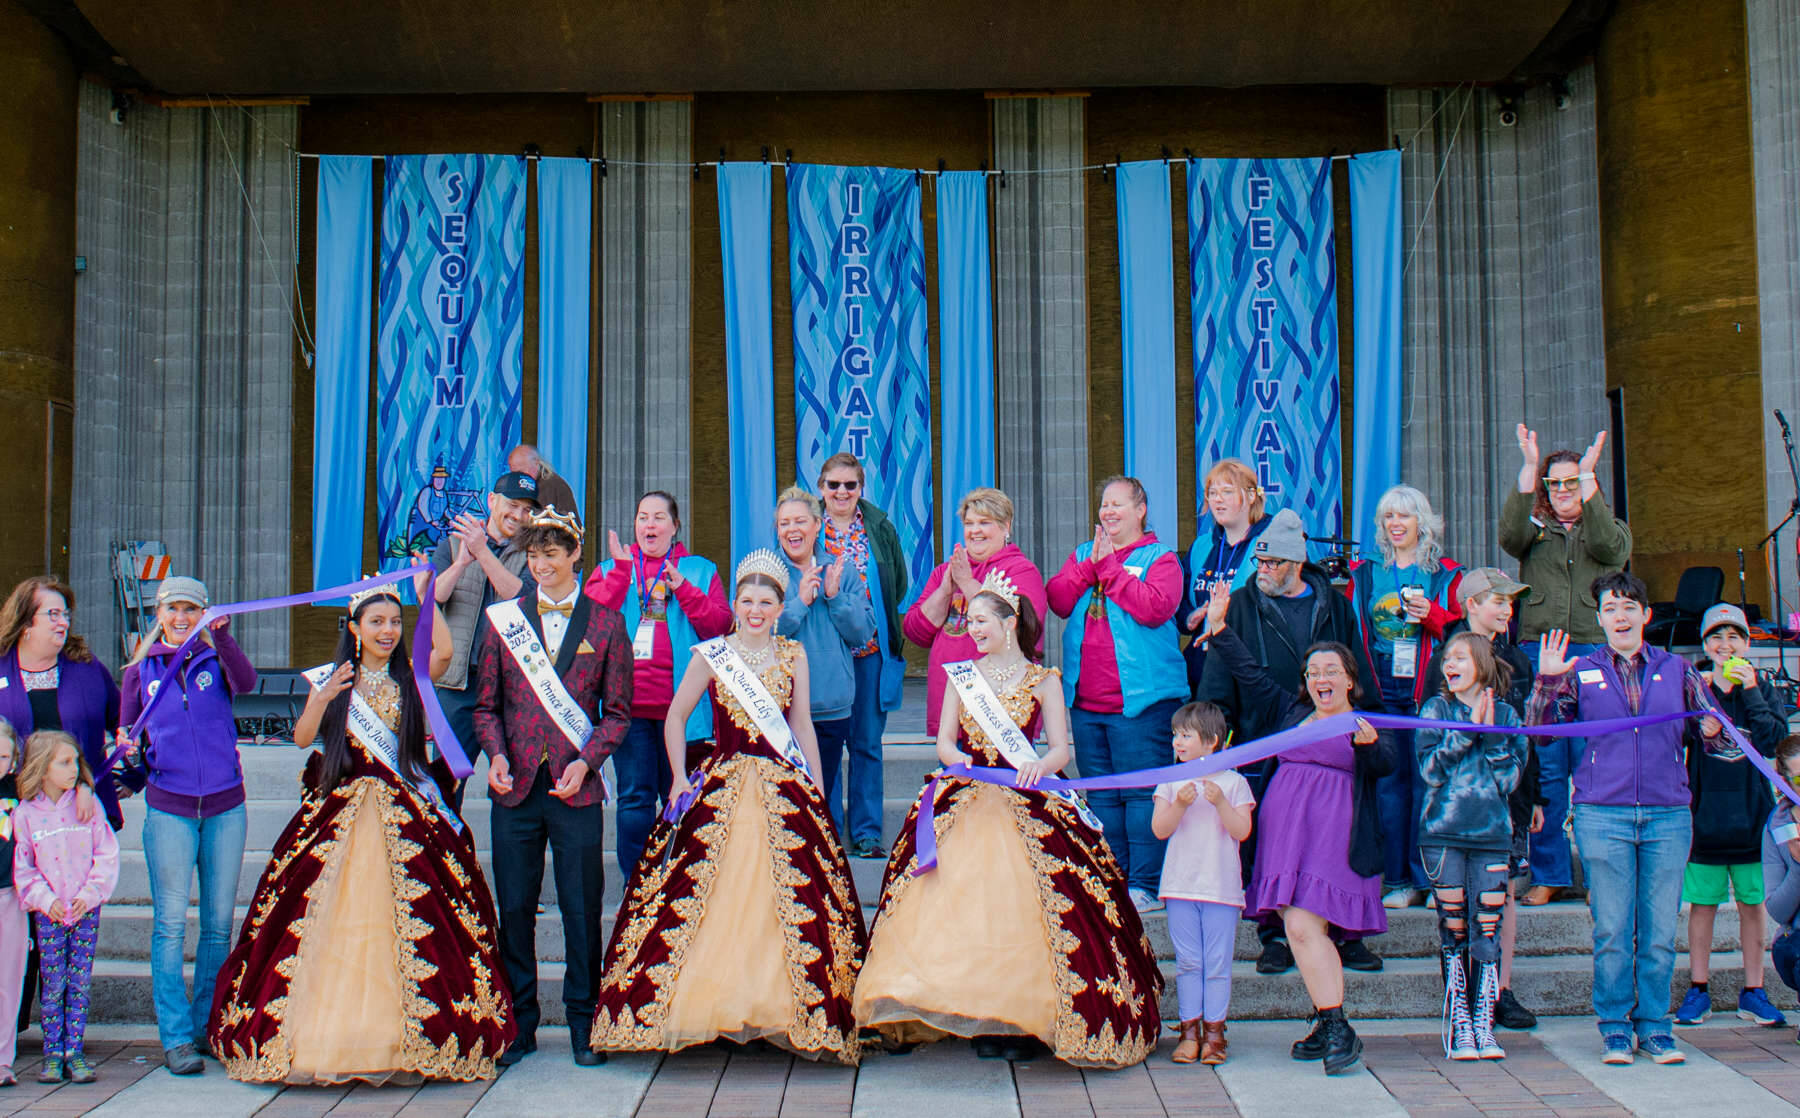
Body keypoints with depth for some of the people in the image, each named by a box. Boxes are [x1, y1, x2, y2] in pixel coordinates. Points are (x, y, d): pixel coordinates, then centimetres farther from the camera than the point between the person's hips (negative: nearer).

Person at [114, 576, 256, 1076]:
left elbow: (246, 684, -18)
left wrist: (222, 637, -32)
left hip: (225, 806, 0)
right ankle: (176, 1038, 1)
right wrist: (127, 751, -10)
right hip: (169, 809, 0)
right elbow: (126, 735, 12)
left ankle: (208, 1024, 19)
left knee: (219, 923, 7)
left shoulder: (216, 659, 4)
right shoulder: (141, 671, 8)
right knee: (170, 924, -3)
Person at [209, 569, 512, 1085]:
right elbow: (302, 738, 1)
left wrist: (425, 594, -9)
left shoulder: (409, 678, 9)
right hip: (340, 810, 0)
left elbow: (444, 650, -11)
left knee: (410, 920, -7)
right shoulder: (332, 678, 9)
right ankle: (327, 1033, 3)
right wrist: (322, 698, -16)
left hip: (407, 816, 0)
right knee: (330, 919, -4)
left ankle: (401, 1035, -2)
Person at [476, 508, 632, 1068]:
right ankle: (518, 1024, 19)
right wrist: (496, 754, -6)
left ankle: (584, 1024, 17)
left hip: (577, 789, -2)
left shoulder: (605, 622, 3)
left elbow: (617, 711, 4)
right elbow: (486, 703, 11)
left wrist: (585, 761, -9)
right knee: (514, 908, 7)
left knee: (582, 909, 3)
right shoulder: (504, 618, 8)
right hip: (515, 788, 2)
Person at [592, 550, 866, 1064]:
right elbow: (675, 717, 7)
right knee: (709, 900, -5)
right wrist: (680, 778, -1)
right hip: (722, 786, -1)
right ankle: (709, 1005, 6)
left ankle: (783, 1010, 5)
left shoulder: (794, 657, 7)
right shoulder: (711, 655, 3)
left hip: (785, 790, 1)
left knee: (794, 899, -4)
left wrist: (818, 789, 8)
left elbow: (802, 726, 12)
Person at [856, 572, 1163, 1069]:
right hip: (966, 798, 3)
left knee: (1023, 906, -16)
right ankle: (982, 1018, -1)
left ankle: (1027, 1021, -5)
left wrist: (1039, 765, -23)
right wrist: (957, 758, -13)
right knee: (964, 899, -12)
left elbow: (1061, 750, -1)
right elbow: (944, 740, 10)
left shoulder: (1043, 680, 6)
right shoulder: (961, 673, 14)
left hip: (1024, 800, -2)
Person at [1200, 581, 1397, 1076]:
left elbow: (1387, 764, -12)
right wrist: (1219, 628, 15)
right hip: (1284, 832, 5)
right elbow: (1252, 673, 19)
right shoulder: (1290, 712, 18)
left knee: (1303, 926, -15)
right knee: (1304, 929, 3)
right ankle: (1328, 1026, 11)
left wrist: (1370, 743, -33)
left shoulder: (1365, 724, 5)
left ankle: (1337, 1029, -9)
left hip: (1334, 839, -5)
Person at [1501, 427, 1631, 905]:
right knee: (1544, 767, -1)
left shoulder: (1611, 529, 14)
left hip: (1595, 654, -1)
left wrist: (1589, 480, -16)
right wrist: (1528, 471, -16)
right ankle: (1549, 874, 7)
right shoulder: (1534, 531, 15)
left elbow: (1608, 547, -9)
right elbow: (1510, 535, -8)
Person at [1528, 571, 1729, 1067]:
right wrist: (1546, 682, -11)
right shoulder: (1582, 673, 7)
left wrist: (1712, 732, -8)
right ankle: (1614, 1028, 13)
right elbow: (1538, 730, 1)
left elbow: (1713, 739, 15)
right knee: (1612, 931, 1)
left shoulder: (1677, 670, 10)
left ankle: (1654, 1025, 17)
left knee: (1660, 930, 4)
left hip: (1668, 816, 1)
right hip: (1602, 816, -1)